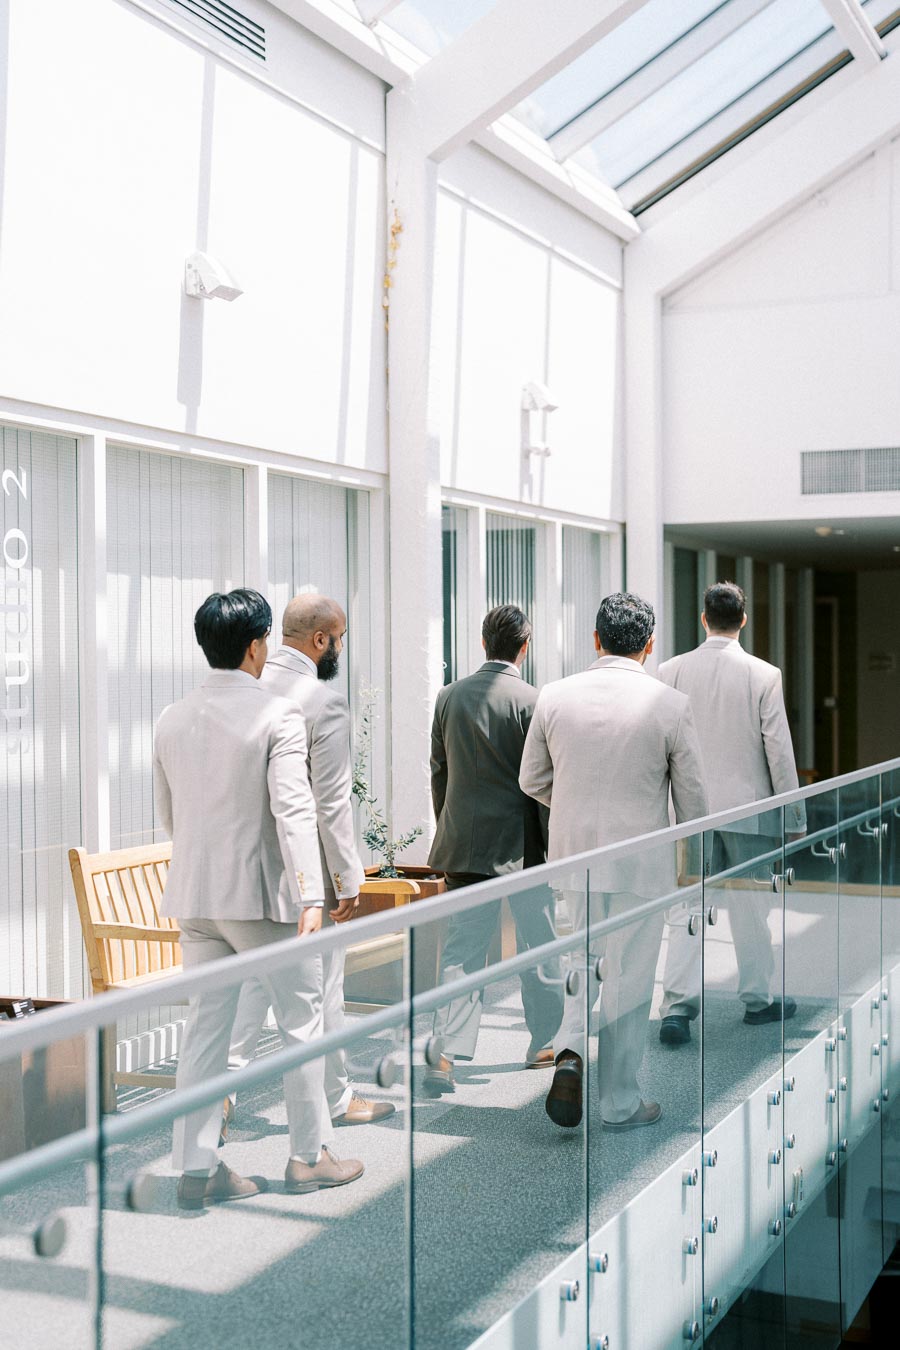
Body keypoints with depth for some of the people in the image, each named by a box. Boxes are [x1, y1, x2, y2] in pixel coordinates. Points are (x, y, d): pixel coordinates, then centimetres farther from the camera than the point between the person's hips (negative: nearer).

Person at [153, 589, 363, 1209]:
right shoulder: (278, 714, -12)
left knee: (205, 1026, 10)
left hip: (196, 894, 6)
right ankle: (309, 1156, 18)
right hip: (262, 891, -6)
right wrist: (311, 897, -25)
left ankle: (197, 1167, 14)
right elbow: (293, 809, -21)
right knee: (302, 1020, 9)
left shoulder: (173, 718, 7)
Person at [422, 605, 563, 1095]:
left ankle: (446, 1054, 0)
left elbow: (439, 773, 9)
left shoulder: (449, 696, 3)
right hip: (521, 845, -4)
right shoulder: (531, 702, -12)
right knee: (539, 945, 12)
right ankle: (544, 1044, 25)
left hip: (463, 845, 4)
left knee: (461, 948, 7)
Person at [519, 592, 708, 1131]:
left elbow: (532, 780, 6)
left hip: (574, 852, 3)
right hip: (641, 861, -3)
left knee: (584, 957, 23)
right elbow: (692, 795, -4)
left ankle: (571, 1051, 0)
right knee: (629, 977, 9)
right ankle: (621, 1103, 19)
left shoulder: (555, 696, -4)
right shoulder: (670, 704, -11)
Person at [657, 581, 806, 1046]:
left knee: (688, 907, 4)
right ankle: (757, 999, 25)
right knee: (750, 907, 11)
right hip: (748, 807, -2)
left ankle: (677, 1006, -4)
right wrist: (794, 813, 2)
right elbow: (779, 749, -7)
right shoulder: (763, 675, -9)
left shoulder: (672, 671, -3)